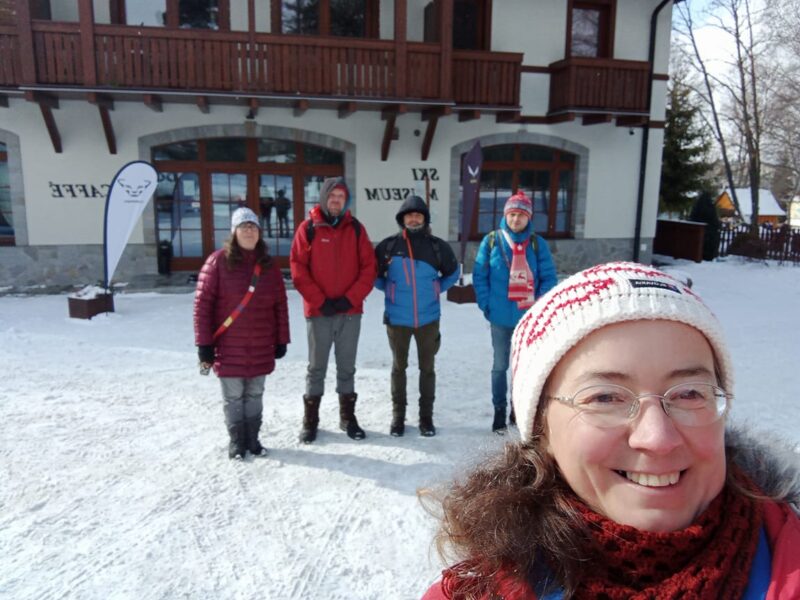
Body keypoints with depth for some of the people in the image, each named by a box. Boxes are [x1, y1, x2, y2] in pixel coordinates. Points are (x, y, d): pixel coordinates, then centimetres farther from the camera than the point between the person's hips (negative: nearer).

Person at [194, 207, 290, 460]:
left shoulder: (268, 265, 5)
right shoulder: (218, 261, -7)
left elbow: (280, 305, 8)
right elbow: (202, 303, -8)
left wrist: (281, 340, 6)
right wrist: (204, 343, -11)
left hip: (261, 348, 3)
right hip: (229, 347, -3)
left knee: (254, 395, 13)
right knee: (233, 397, 7)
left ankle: (252, 438, 27)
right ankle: (236, 441, 23)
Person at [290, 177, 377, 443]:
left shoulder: (356, 229, 4)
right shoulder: (308, 228, -2)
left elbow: (368, 267, 1)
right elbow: (298, 270, -6)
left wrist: (350, 298, -10)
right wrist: (321, 301, -13)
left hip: (350, 311, 2)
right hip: (318, 311, -2)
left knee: (347, 367, 12)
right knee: (316, 367, 7)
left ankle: (348, 417, 24)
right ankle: (310, 420, 18)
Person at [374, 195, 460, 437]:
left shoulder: (437, 246, -3)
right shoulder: (389, 246, -6)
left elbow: (452, 272, 14)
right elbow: (373, 273, 9)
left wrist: (437, 289, 4)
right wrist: (389, 289, 1)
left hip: (428, 318, 1)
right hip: (397, 319, 0)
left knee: (427, 368, 10)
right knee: (398, 367, 11)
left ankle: (426, 417, 22)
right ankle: (398, 416, 24)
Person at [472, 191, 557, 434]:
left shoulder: (537, 243, -3)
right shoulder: (491, 240, -4)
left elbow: (549, 278, -1)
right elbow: (479, 276, -3)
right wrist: (486, 305, -8)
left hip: (529, 318, 1)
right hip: (500, 317, -1)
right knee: (500, 365, 11)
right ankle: (499, 411, 24)